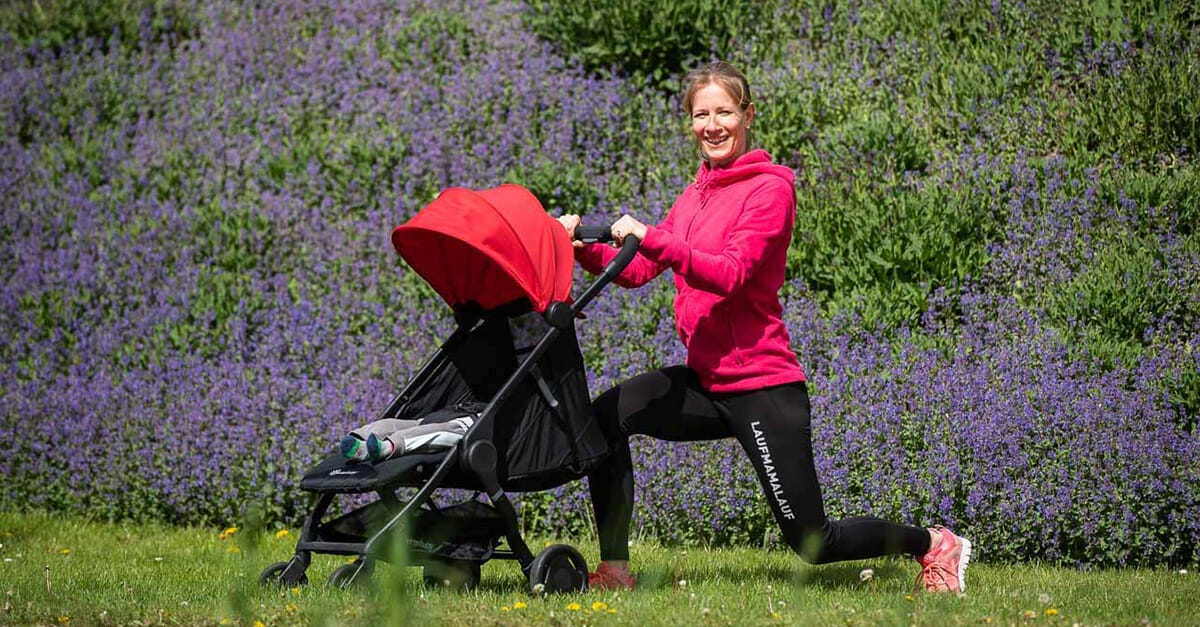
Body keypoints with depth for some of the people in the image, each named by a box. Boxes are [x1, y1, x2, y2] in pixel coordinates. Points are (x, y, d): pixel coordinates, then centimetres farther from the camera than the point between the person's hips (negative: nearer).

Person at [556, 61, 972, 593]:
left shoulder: (769, 187, -10)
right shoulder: (697, 194, 13)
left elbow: (731, 273, -24)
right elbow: (638, 270, 7)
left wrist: (650, 238, -33)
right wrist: (586, 249, -11)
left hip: (761, 386, -7)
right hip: (706, 380, 7)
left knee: (813, 542, -4)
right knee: (606, 417, -11)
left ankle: (935, 545, 19)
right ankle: (615, 571, -3)